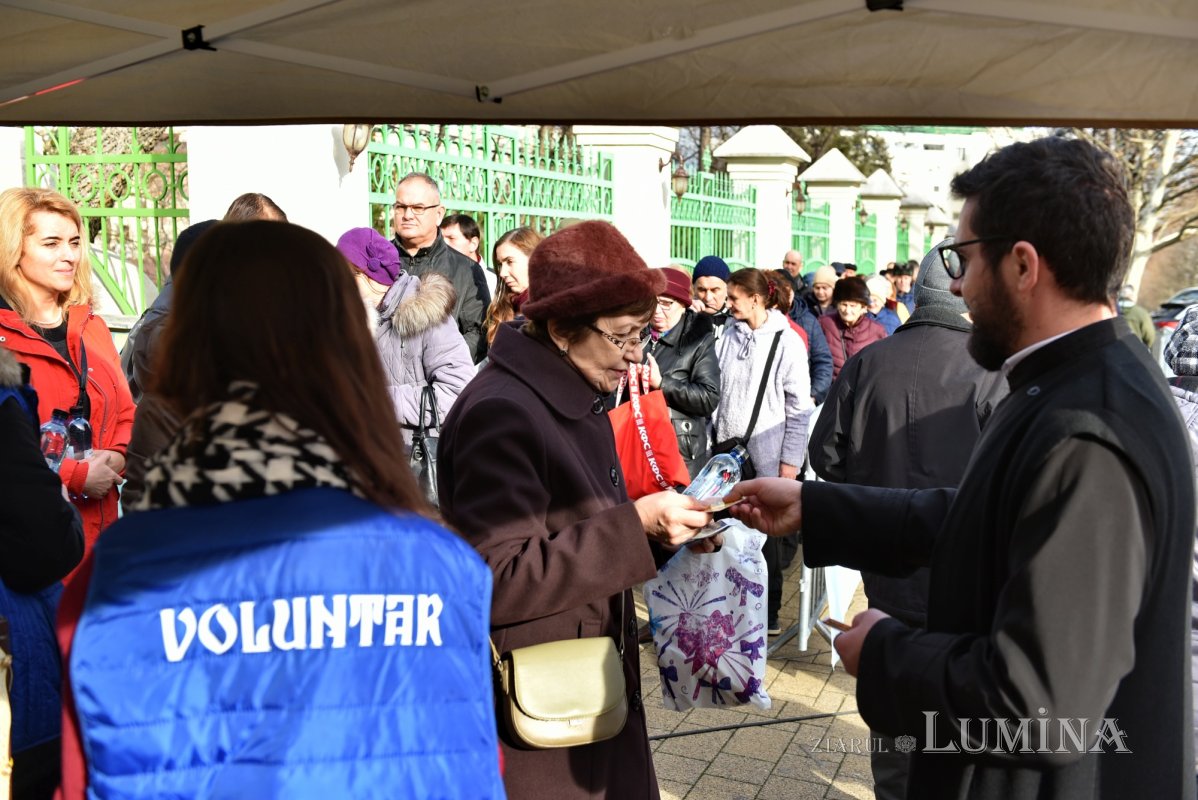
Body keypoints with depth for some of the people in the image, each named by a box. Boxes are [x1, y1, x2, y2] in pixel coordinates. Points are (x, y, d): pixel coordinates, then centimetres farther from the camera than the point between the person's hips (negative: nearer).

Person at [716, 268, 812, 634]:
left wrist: (790, 459, -9)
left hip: (765, 456, -5)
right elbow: (717, 393, 12)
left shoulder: (786, 341, -6)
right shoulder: (729, 337, 8)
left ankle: (768, 612, 18)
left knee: (765, 534, 4)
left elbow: (799, 407, -6)